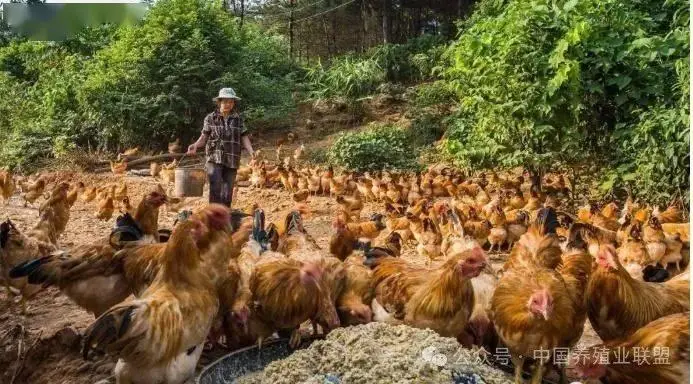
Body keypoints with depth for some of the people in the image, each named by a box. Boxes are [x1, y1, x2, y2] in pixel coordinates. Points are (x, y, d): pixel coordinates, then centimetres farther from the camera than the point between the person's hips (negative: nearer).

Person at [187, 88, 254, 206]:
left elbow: (244, 138, 5)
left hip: (232, 161, 2)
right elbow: (204, 137, 4)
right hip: (214, 158, -2)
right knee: (215, 188, -16)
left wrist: (252, 153, -10)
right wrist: (195, 145, -16)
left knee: (227, 192, 7)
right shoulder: (210, 118, 4)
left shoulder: (238, 119, 8)